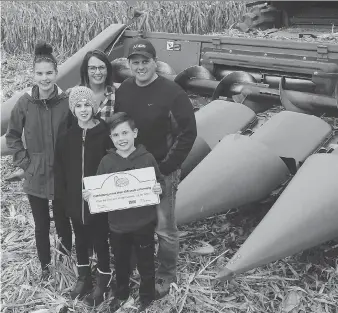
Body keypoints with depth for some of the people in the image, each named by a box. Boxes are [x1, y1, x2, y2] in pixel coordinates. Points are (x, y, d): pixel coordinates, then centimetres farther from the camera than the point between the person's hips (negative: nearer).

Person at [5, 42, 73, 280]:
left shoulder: (66, 101, -10)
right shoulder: (25, 103, -7)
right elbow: (12, 136, 5)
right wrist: (23, 160, -2)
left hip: (63, 175, -1)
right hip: (35, 176, 1)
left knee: (62, 220, 13)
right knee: (41, 225, 13)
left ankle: (67, 249, 44)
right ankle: (45, 265, 34)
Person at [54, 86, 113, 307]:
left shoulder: (105, 133, -11)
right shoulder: (67, 135, -2)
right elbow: (60, 166, 3)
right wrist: (62, 193, 0)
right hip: (75, 199, 4)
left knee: (100, 241, 8)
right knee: (80, 240, 19)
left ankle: (103, 280, 26)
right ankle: (84, 277, 38)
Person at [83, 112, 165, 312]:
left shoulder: (147, 158, -10)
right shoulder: (107, 162, -4)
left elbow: (160, 182, -2)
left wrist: (160, 189, -23)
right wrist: (90, 195, -18)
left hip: (143, 223, -2)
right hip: (118, 224, 2)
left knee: (145, 263, 14)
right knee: (121, 262, 21)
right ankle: (121, 294, 44)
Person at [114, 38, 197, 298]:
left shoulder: (172, 93, -14)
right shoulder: (123, 90, 3)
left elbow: (188, 132, -13)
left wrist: (166, 167, -15)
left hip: (162, 172, -5)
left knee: (164, 229, 5)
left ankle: (166, 276, 25)